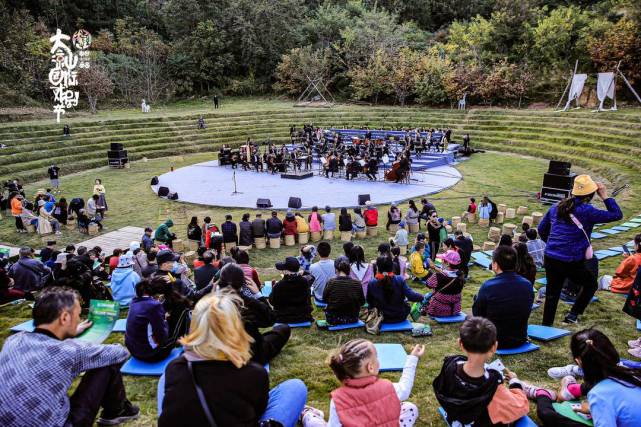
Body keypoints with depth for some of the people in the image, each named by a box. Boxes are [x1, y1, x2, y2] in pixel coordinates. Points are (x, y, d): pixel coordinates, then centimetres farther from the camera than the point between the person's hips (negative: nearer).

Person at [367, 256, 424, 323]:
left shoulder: (372, 284, -18)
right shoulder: (399, 280, -19)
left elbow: (370, 303, -5)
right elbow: (411, 296, -22)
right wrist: (421, 297, -2)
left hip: (384, 319, 0)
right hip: (400, 317, 0)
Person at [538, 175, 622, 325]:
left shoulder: (557, 207, 7)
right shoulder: (587, 211, -11)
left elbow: (541, 229, 15)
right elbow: (617, 215, -3)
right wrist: (605, 196, 2)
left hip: (550, 259, 5)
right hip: (572, 262, -5)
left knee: (552, 294, 15)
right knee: (591, 283, 23)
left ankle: (546, 326, 22)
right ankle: (573, 315, 18)